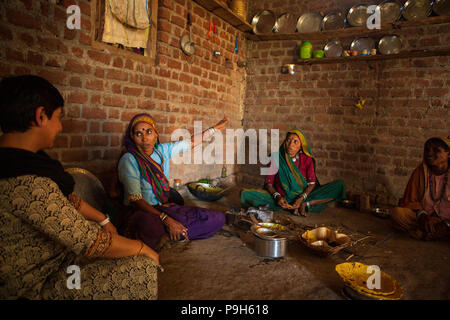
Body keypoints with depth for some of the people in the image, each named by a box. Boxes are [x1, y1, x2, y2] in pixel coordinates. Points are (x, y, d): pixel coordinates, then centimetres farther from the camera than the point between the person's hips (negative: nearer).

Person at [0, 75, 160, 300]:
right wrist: (142, 248, -15)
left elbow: (67, 198, 10)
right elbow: (91, 243, -30)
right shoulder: (28, 183, -35)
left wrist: (104, 220, 10)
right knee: (144, 268, -11)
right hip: (38, 286, -10)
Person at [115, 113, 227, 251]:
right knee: (150, 226, -45)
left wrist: (216, 128, 28)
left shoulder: (163, 150, 6)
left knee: (218, 218, -11)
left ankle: (164, 237, -8)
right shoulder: (129, 160, -11)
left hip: (165, 208, 6)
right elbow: (135, 200, -18)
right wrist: (167, 220, -26)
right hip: (141, 212, -6)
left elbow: (192, 142, 20)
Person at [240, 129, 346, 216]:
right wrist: (277, 196, -24)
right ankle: (292, 207, -20)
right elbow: (269, 183, -4)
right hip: (282, 197, -1)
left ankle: (304, 205, -18)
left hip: (303, 196, 1)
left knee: (339, 185, -15)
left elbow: (312, 183, -3)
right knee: (246, 195, -27)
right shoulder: (276, 157, -7)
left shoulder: (307, 159, -4)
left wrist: (302, 199, -21)